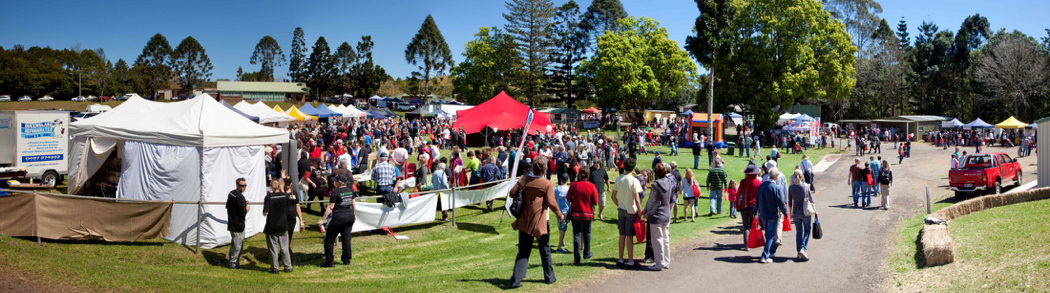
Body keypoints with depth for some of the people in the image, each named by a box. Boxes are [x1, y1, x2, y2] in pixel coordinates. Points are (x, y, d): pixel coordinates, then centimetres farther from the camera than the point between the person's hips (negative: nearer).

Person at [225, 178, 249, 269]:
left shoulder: (231, 193, 8)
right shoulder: (239, 196, -22)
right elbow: (243, 213, -24)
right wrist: (247, 209, -3)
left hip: (231, 223, 10)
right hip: (238, 225, -10)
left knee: (233, 244, 20)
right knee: (238, 246, 1)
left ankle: (232, 263, 28)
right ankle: (234, 264, 8)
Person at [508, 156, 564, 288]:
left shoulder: (524, 180, 1)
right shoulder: (548, 184, -11)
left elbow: (512, 193, 2)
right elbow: (551, 203, -15)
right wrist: (560, 215, 1)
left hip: (524, 222, 3)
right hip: (539, 223, -3)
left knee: (523, 252, 9)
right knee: (545, 252, 14)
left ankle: (516, 279, -1)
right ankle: (549, 277, 26)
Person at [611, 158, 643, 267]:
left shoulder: (618, 179, 2)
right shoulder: (634, 181, -15)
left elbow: (613, 196, 7)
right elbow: (637, 199, -19)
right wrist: (640, 211, -9)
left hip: (621, 210, 5)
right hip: (631, 211, -5)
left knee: (622, 235, 13)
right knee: (629, 236, 1)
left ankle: (620, 259, 19)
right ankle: (630, 261, 8)